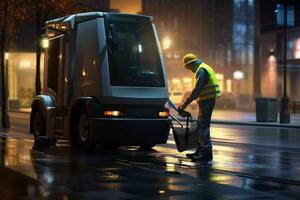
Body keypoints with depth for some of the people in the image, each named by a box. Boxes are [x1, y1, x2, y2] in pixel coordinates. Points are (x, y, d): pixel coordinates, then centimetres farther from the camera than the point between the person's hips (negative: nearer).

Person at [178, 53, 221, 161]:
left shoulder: (202, 70, -15)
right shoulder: (201, 69, 18)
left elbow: (197, 90, -22)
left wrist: (185, 104, -19)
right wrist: (186, 103, 15)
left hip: (207, 101, -11)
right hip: (206, 100, 11)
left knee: (203, 126, -10)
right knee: (201, 126, 15)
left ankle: (206, 153, -9)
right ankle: (200, 151, 23)